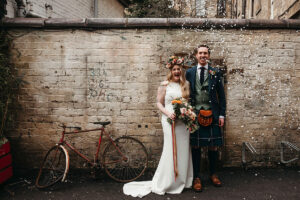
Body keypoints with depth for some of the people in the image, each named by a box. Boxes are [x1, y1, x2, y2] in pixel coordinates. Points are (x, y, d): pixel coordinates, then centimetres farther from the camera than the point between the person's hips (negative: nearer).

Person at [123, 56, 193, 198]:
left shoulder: (186, 85, 12)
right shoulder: (165, 85, 0)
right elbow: (159, 103, -1)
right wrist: (168, 113, -16)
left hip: (183, 121, 5)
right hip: (170, 120, -4)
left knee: (183, 150, 10)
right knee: (170, 150, -3)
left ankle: (182, 181, 27)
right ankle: (164, 183, 11)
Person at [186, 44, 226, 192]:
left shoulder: (215, 73, 7)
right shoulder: (189, 72, 6)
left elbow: (221, 95, 7)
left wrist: (222, 115, 2)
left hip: (212, 114, 1)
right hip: (195, 114, 0)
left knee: (213, 146, 7)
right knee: (195, 146, 5)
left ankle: (213, 174, 28)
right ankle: (196, 177, 18)